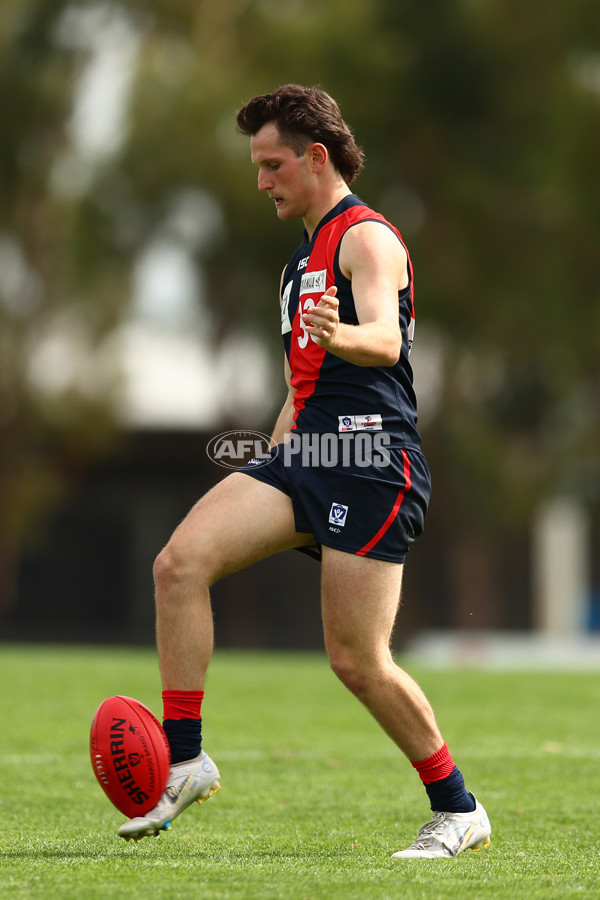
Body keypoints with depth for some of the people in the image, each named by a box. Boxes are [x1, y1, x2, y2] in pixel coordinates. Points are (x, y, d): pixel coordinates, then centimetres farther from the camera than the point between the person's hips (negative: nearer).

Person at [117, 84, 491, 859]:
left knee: (357, 660, -9)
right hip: (305, 455, 8)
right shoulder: (305, 256, 24)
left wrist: (337, 336, -48)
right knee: (179, 562, -13)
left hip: (373, 461, -8)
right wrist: (272, 466, 28)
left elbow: (385, 338, -26)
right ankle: (184, 759, -11)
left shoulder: (366, 237, -5)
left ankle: (457, 811, 8)